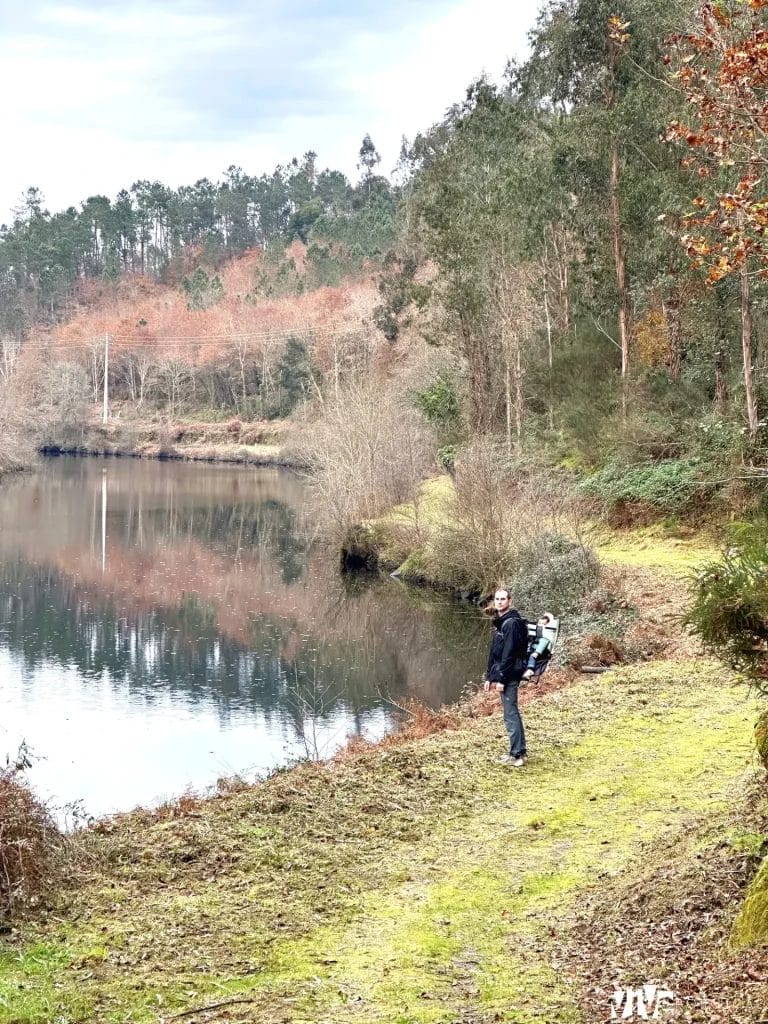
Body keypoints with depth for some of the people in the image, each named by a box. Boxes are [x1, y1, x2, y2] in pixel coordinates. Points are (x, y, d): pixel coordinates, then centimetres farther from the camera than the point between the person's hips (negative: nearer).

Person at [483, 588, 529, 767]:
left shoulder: (511, 623, -15)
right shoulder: (500, 623, 15)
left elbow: (509, 653, -20)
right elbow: (494, 653, 18)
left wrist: (502, 679, -20)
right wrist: (489, 676, 16)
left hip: (509, 676, -10)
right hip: (502, 675, 10)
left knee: (510, 715, -7)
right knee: (512, 713, 15)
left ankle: (517, 755, -3)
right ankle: (519, 751, 22)